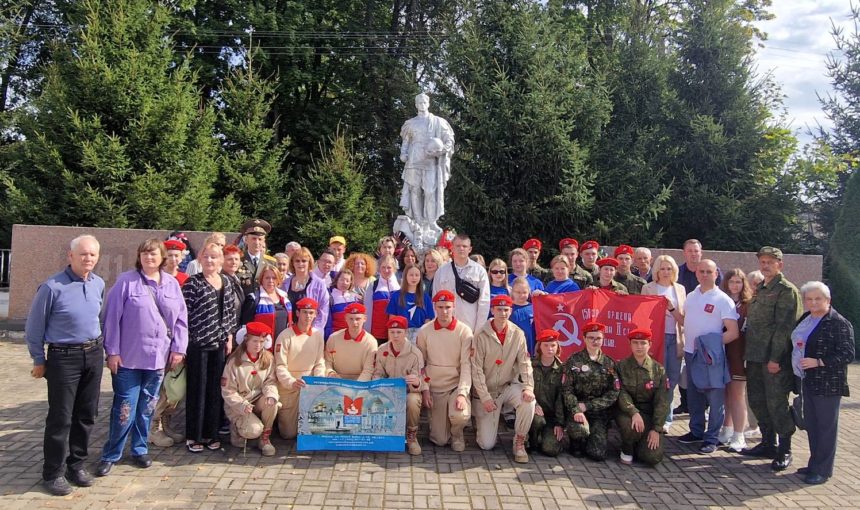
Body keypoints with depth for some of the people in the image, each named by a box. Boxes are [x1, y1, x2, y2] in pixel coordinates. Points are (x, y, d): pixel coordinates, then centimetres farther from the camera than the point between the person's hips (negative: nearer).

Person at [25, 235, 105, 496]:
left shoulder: (99, 284, 1)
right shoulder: (52, 287, -16)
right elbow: (34, 328, -6)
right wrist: (39, 361, -1)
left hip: (93, 355, 5)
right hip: (63, 357, -5)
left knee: (86, 414, 12)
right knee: (61, 418, 2)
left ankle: (76, 464, 28)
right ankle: (53, 473, 16)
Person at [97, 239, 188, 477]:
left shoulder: (172, 284, 6)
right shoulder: (126, 281, -5)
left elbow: (181, 319, 8)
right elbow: (112, 318, -6)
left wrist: (178, 348, 3)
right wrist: (112, 351, -8)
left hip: (158, 357, 4)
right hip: (128, 357, -3)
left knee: (147, 407, 13)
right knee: (124, 408, 0)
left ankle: (140, 449, 29)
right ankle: (110, 455, 16)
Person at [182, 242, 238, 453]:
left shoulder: (226, 282, 9)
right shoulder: (192, 283, -6)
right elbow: (184, 313, -7)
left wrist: (230, 337, 8)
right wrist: (185, 341, -10)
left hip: (219, 343, 5)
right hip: (197, 343, -4)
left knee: (215, 390, 10)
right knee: (197, 390, 3)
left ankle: (211, 433, 21)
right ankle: (193, 436, 15)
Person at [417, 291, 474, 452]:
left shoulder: (464, 331, -7)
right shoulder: (424, 331, -3)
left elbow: (466, 364, -12)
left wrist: (462, 393, -22)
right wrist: (424, 389, -5)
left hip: (457, 385, -1)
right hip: (435, 388, 1)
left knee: (460, 416, -32)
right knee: (440, 440, -3)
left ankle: (457, 433, 5)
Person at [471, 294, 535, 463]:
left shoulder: (518, 334, -3)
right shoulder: (481, 336, -13)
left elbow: (524, 363, -5)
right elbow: (476, 369, -13)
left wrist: (528, 386, -22)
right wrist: (485, 397, -18)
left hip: (509, 386, 3)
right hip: (486, 390, -2)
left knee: (529, 400, -32)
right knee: (486, 444, -7)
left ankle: (519, 442, -8)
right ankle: (481, 422, 30)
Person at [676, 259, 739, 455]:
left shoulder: (723, 300, -9)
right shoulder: (690, 296, 10)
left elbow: (733, 332, -12)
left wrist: (712, 344, -17)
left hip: (711, 356, -6)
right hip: (690, 353, 6)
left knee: (715, 398, 0)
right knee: (693, 396, 16)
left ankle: (712, 438, 11)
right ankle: (696, 431, 29)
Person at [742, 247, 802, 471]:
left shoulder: (786, 290, -8)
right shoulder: (760, 289, 17)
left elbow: (784, 326, -15)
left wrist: (775, 358, -19)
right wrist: (748, 352, 13)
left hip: (775, 358, -8)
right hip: (755, 356, 8)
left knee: (776, 403, -2)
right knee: (757, 400, 13)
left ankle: (784, 450, 11)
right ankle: (768, 444, 26)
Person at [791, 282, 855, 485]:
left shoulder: (839, 323, -12)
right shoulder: (805, 319, 11)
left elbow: (847, 355, -16)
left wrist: (818, 362, -21)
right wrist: (798, 368, 6)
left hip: (828, 384, -8)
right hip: (808, 382, 8)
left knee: (826, 426, 1)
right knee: (811, 424, 15)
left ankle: (823, 470, 9)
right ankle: (815, 464, 27)